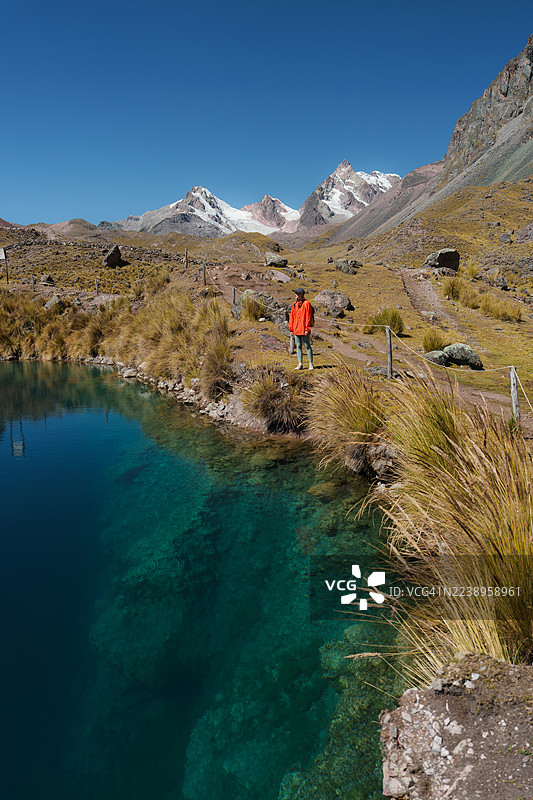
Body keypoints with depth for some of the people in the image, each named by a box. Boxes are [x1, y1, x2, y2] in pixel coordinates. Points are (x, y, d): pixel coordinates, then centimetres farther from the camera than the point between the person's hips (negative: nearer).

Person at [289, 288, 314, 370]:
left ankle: (311, 364, 4)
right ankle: (300, 364, 13)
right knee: (298, 346, 8)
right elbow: (291, 317, 15)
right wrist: (291, 329, 9)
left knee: (307, 346, -1)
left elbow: (308, 317, -10)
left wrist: (307, 329, -15)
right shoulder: (294, 304, 12)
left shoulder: (306, 303, -6)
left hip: (304, 330, -6)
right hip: (296, 330, 6)